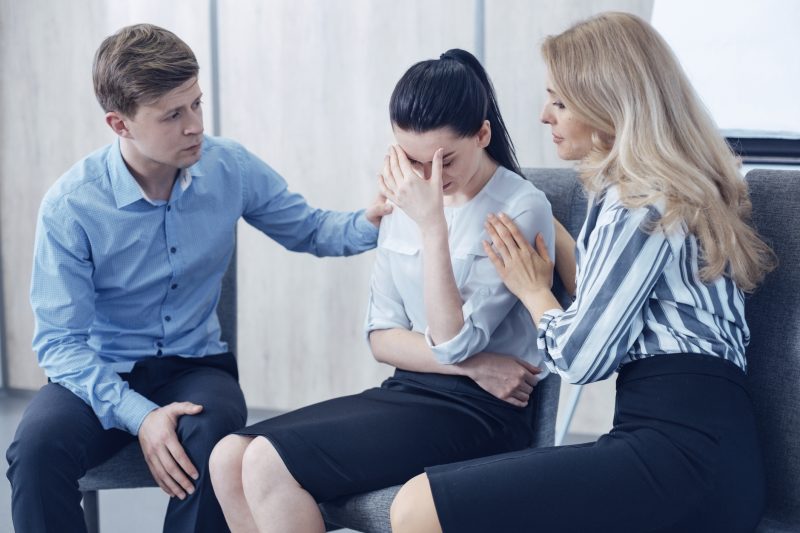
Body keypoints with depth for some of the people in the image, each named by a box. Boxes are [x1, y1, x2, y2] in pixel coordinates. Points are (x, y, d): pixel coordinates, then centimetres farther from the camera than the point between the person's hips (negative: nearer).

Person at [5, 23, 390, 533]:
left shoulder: (230, 166, -7)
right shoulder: (70, 207, -16)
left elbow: (308, 229, 7)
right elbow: (59, 341, -14)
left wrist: (373, 221, -16)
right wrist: (139, 414, -29)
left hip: (195, 364, 2)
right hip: (103, 373, -1)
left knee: (213, 433, -33)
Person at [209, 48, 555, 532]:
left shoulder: (522, 208, -11)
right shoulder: (406, 202, 9)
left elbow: (454, 343, -17)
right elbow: (382, 338, 6)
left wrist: (431, 224, -22)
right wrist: (472, 364, -10)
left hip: (479, 413, -7)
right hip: (407, 392, 7)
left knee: (268, 464, -21)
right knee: (229, 458, -10)